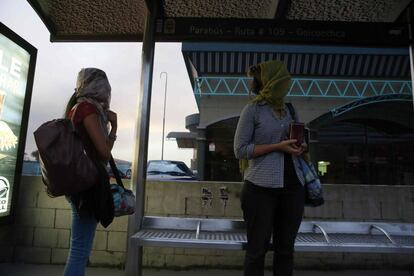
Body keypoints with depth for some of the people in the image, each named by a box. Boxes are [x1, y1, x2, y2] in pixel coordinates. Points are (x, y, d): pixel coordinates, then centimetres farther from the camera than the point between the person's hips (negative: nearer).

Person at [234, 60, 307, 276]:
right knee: (257, 249, 5)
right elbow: (240, 149, -7)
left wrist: (299, 147, 2)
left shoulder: (288, 109, 15)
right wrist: (277, 146, -14)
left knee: (285, 248, 14)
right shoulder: (253, 109, -3)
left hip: (293, 186, 6)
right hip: (261, 187, -6)